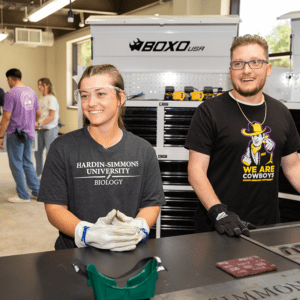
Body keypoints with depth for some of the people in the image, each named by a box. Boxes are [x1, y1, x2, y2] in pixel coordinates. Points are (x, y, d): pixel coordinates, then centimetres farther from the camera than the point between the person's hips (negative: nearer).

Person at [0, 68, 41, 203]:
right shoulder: (31, 92, 8)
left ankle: (23, 195, 9)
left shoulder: (11, 93, -12)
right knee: (27, 163, 16)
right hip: (29, 132, 7)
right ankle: (37, 191, 17)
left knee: (16, 164, 4)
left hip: (15, 133, -7)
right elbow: (38, 114, 13)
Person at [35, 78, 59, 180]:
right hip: (41, 129, 8)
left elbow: (51, 117, -15)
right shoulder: (40, 99, 11)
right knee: (38, 151, 11)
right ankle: (38, 174, 25)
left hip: (50, 129, -8)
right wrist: (34, 122, 0)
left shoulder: (51, 99, -10)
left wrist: (39, 123, -22)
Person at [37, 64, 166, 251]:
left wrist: (137, 228, -12)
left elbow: (152, 204, 8)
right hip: (74, 254, 0)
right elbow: (54, 208, -1)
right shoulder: (63, 148, 1)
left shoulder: (144, 151, 7)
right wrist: (89, 233, -17)